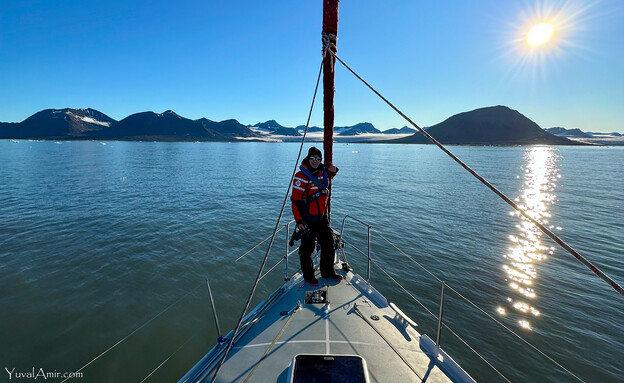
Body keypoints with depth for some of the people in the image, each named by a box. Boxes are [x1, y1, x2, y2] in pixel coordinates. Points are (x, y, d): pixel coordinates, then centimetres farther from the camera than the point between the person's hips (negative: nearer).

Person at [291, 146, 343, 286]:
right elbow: (295, 201, -17)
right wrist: (299, 220, -21)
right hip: (307, 220, -6)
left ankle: (328, 271, 33)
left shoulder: (323, 172, 5)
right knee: (307, 248, 7)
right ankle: (308, 276, 28)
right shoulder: (301, 177, -16)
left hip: (322, 217, 7)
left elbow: (327, 181, 30)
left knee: (329, 244, 13)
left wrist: (332, 171, 7)